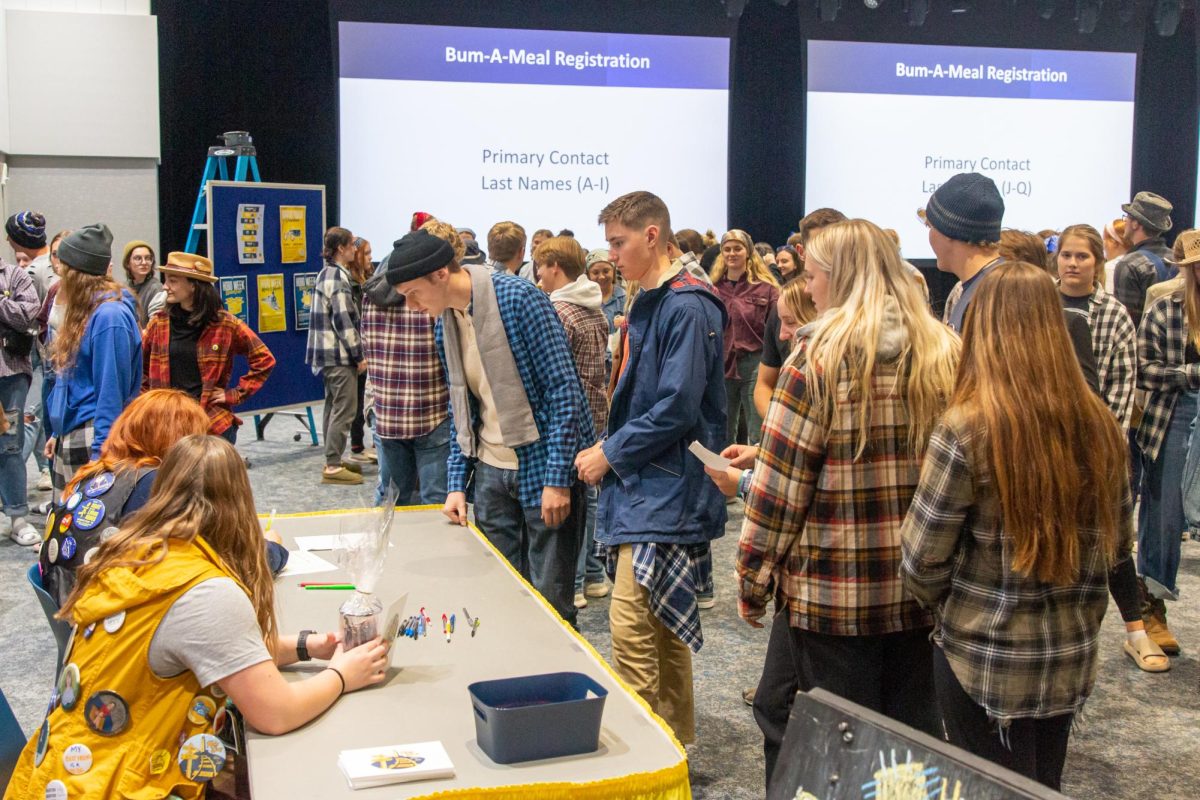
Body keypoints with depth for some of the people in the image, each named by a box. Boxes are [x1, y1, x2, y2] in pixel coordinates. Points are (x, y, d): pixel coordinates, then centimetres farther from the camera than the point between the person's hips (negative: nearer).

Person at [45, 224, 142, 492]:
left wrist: (100, 449, -20)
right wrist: (58, 433, 20)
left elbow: (111, 389, -20)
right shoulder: (84, 312, 12)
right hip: (70, 436, 9)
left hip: (93, 439, -9)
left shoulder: (110, 316, -17)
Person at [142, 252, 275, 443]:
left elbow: (264, 360, 0)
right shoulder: (159, 322, 4)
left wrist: (236, 394, -3)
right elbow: (140, 364, 17)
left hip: (214, 423, -2)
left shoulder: (225, 324, -4)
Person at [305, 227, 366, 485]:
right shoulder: (339, 276, -15)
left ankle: (333, 460, 22)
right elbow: (344, 321, -19)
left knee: (334, 406, 15)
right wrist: (359, 355, -14)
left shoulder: (326, 273, 15)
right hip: (340, 354, -10)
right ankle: (333, 466, -4)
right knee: (345, 408, -7)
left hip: (327, 352, 10)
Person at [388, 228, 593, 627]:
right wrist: (456, 482, 7)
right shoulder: (443, 323, 7)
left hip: (542, 464, -6)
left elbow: (563, 389, -17)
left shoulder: (519, 298, -15)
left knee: (549, 597, 1)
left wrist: (557, 478, -19)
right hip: (491, 470, 7)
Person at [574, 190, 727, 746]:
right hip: (644, 485, 10)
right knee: (662, 621, 17)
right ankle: (675, 739, 29)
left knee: (631, 622, -12)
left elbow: (676, 409, -21)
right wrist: (609, 450, 10)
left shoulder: (687, 307, -15)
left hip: (667, 488, -10)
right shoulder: (648, 303, 15)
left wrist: (611, 454, -12)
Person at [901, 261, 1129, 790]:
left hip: (984, 658, -4)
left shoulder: (968, 428, -20)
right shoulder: (1100, 425, -6)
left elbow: (922, 557, -14)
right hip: (1072, 656, 4)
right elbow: (1118, 541, 7)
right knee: (1044, 787, 22)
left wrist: (945, 608, 6)